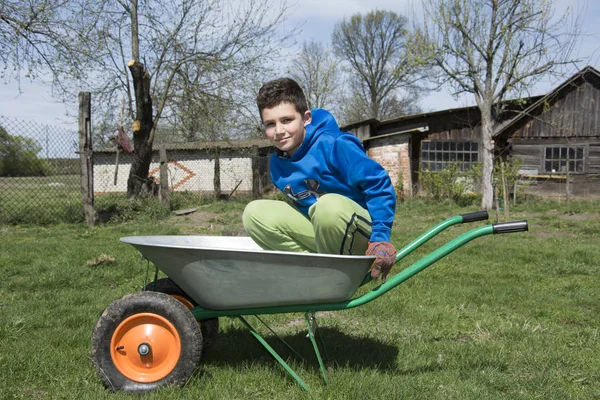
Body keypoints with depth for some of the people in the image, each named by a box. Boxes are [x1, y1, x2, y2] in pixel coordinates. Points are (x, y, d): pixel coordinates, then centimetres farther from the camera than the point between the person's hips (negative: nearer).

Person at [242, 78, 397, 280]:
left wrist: (381, 237, -24)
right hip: (319, 233, 6)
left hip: (359, 236, -6)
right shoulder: (277, 165, 3)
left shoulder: (335, 146, -19)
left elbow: (380, 185, -19)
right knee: (255, 213, -8)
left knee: (329, 204, -39)